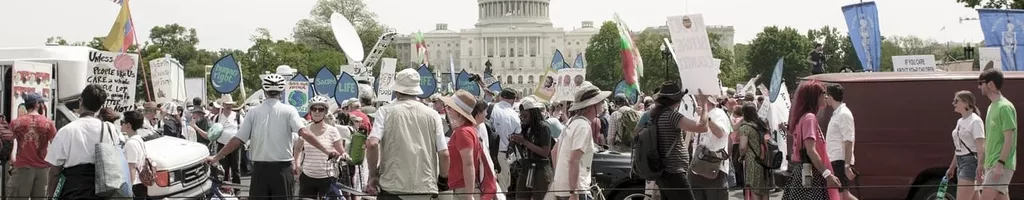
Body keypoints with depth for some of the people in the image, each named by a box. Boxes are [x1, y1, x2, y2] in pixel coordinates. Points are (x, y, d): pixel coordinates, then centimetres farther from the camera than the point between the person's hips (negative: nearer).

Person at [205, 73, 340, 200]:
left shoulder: (253, 112, 1)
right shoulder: (288, 110, -3)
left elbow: (237, 140, -1)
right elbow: (304, 133, -16)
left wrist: (216, 157, 8)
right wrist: (325, 150, -16)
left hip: (260, 168, 1)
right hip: (282, 168, -1)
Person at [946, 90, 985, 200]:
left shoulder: (975, 121, -12)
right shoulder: (960, 121, 15)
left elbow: (981, 147, -20)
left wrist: (980, 167, -29)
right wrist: (952, 167, 24)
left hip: (971, 162, -9)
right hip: (961, 162, 9)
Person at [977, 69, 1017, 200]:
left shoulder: (1005, 107, -12)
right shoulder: (992, 107, 17)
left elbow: (1009, 138, -17)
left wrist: (1000, 163, -22)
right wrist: (983, 164, 21)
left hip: (1001, 165, -9)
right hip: (992, 164, 9)